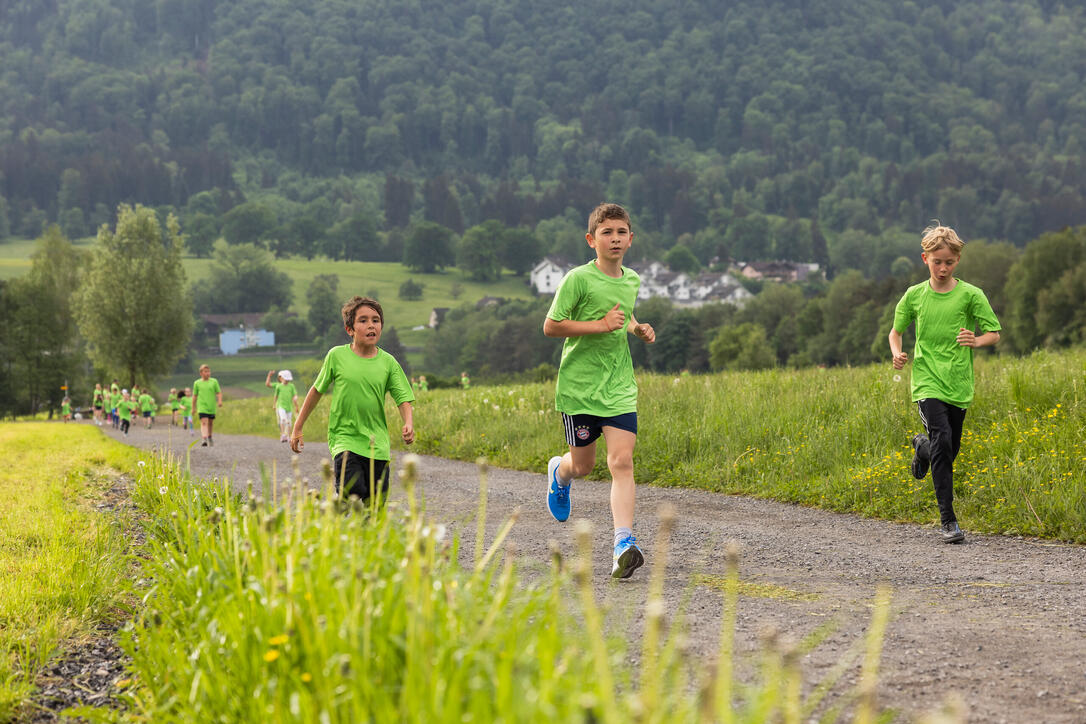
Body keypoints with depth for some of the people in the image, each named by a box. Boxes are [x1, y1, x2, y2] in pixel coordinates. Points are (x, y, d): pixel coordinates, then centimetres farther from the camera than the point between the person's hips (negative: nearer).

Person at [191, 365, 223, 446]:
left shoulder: (214, 381, 4)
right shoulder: (197, 383, 3)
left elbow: (219, 393, 3)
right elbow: (194, 396, 10)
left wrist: (220, 401, -14)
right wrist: (193, 408, 12)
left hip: (212, 406, 2)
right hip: (202, 407, -2)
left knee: (211, 422, 15)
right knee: (204, 422, -17)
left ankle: (210, 437, 37)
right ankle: (204, 439, -27)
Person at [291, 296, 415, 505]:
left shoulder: (388, 362, 3)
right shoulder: (337, 355, 0)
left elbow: (404, 400, 0)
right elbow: (317, 390, 12)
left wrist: (408, 425, -22)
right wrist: (297, 428, 15)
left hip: (378, 446, 2)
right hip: (345, 439, -2)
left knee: (376, 503, 1)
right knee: (353, 492, -23)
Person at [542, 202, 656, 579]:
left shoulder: (632, 280, 9)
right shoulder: (578, 279, -11)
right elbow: (550, 326, -12)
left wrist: (638, 328, 8)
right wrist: (601, 325, -19)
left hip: (619, 385, 4)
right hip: (580, 384, -4)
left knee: (621, 461, -11)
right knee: (583, 465, 9)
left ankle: (624, 543, -17)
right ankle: (558, 471, 47)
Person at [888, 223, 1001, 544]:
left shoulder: (970, 294, -1)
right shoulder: (914, 296, 3)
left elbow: (994, 333, 3)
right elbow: (896, 331, 17)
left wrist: (976, 341, -19)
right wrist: (897, 354, -4)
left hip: (959, 383, 1)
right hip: (927, 381, -1)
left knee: (950, 450, 9)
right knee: (942, 440, -18)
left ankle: (922, 447, 47)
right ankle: (948, 519, -12)